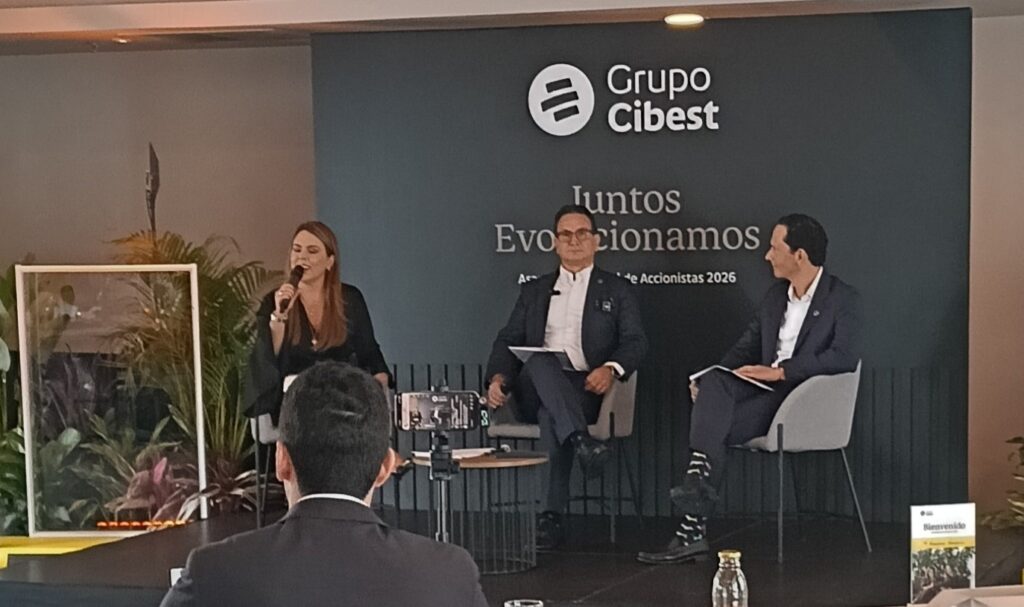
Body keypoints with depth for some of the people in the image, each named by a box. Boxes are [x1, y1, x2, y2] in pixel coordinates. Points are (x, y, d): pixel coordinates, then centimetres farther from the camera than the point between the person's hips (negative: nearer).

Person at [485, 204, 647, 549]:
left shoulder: (617, 290, 18)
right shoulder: (535, 291, 26)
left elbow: (635, 342, 5)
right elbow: (507, 341, 18)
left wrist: (611, 369, -18)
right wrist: (498, 378, -4)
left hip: (584, 390, -2)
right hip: (533, 392, 2)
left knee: (552, 414, -37)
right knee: (540, 362, -35)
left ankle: (552, 516, -39)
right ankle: (581, 441, -53)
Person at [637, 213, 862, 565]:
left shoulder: (843, 299, -4)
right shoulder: (776, 296, 18)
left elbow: (846, 356, -19)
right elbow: (747, 347, 19)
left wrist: (781, 371, -22)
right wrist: (708, 379, -1)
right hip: (767, 390, 6)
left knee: (716, 429, -25)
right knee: (714, 384, -26)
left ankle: (693, 530, -24)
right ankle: (699, 479, -36)